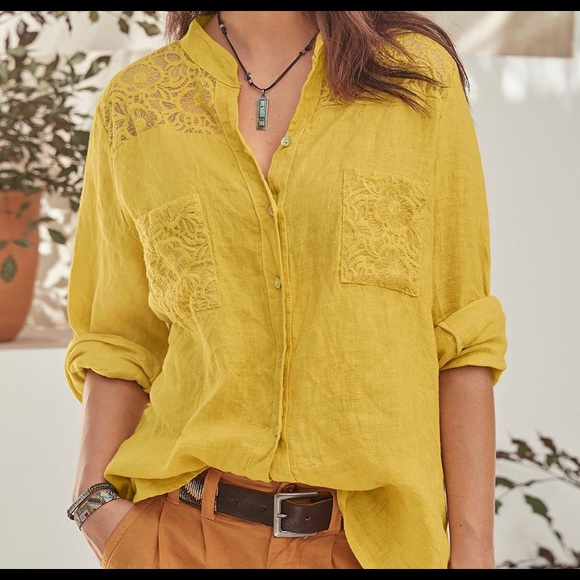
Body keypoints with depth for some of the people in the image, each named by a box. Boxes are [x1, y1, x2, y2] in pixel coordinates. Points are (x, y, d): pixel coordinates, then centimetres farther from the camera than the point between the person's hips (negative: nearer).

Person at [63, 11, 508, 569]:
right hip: (187, 533, 1)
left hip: (376, 535, 0)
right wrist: (95, 501, -8)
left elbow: (461, 335, -2)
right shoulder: (133, 104, 3)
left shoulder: (419, 74, 0)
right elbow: (121, 338, 6)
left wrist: (473, 546, -5)